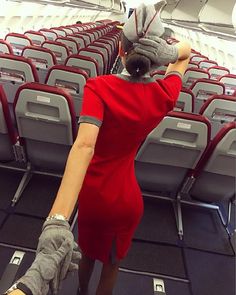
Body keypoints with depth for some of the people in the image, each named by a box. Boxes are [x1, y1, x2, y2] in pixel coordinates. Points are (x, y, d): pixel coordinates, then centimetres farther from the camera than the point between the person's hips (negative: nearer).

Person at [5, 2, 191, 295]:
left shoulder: (99, 87, -22)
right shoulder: (165, 95, -12)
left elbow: (84, 145, -39)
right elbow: (186, 53, 9)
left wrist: (57, 222, -46)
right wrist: (169, 51, -14)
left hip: (92, 194, 0)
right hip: (126, 199, 1)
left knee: (87, 255, 33)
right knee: (111, 264, 29)